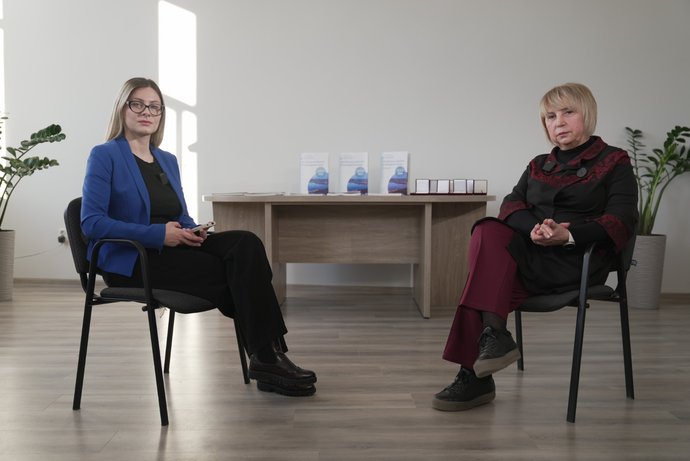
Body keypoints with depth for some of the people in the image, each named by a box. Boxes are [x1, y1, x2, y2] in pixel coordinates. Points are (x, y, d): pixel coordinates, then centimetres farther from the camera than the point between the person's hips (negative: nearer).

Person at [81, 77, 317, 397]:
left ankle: (268, 356, -27)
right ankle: (265, 359, -14)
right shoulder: (105, 156, -3)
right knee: (236, 272, -24)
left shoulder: (168, 160, 18)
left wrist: (193, 232, -5)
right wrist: (159, 234, -21)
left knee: (246, 244, -23)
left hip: (172, 249, 6)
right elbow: (91, 222, -14)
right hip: (131, 261, -6)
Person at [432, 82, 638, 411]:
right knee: (487, 232, -28)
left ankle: (474, 375, -26)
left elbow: (621, 221, -5)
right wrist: (534, 228, -18)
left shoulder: (614, 162, 8)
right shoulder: (539, 165, 23)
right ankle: (493, 333, -29)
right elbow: (512, 203, 7)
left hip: (579, 259, -5)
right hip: (532, 252, 5)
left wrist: (568, 235, -23)